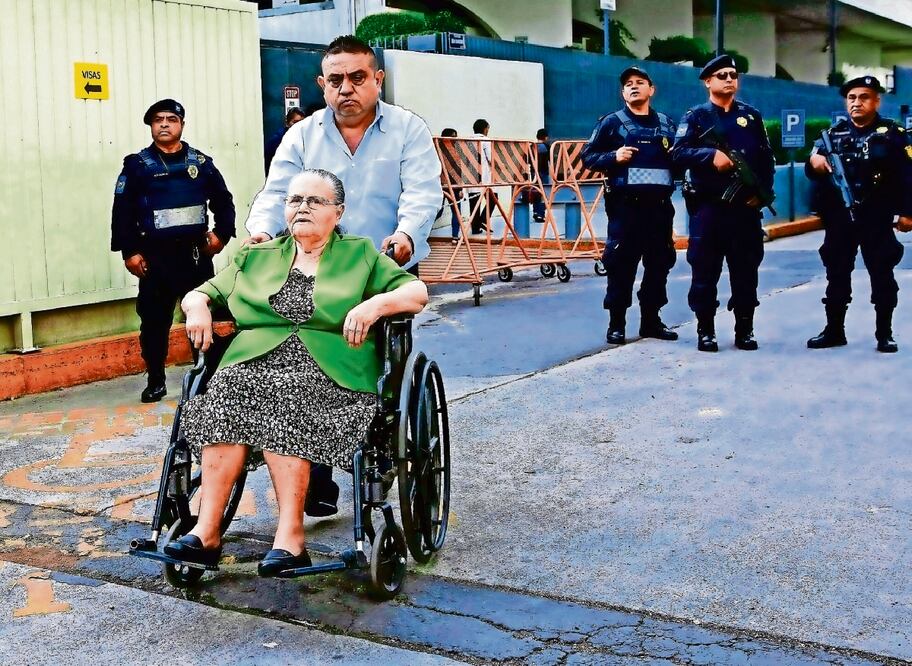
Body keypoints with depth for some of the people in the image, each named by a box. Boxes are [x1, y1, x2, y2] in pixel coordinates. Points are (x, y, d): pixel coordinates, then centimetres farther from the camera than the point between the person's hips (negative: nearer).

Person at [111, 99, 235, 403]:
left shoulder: (201, 162, 8)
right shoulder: (137, 165, 2)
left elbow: (223, 202, 14)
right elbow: (122, 212, -2)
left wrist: (221, 234, 1)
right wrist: (129, 252, -9)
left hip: (196, 253, 2)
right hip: (155, 256, -1)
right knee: (154, 320, 2)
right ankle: (156, 382, 14)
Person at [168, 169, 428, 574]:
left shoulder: (360, 255, 18)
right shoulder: (256, 258, 26)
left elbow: (418, 292, 8)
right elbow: (201, 293, 25)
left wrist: (376, 304, -12)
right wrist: (198, 307, 0)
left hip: (326, 373, -2)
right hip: (253, 363, 3)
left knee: (285, 401, -34)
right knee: (227, 392, -31)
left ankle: (290, 536, -35)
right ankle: (206, 530, -32)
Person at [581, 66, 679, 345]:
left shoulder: (666, 123, 15)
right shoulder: (612, 122, 5)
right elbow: (587, 156, 3)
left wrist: (677, 155, 0)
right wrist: (614, 157, -13)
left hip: (660, 205, 4)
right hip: (626, 204, -4)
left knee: (660, 262, 8)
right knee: (621, 263, -3)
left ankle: (651, 320, 19)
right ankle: (616, 324, 5)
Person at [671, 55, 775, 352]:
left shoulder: (751, 116, 13)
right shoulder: (695, 117, 5)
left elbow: (766, 157, 10)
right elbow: (678, 153, -8)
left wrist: (762, 193, -2)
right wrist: (711, 155, -22)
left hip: (745, 206, 2)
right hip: (708, 207, -2)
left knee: (746, 270, 6)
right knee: (705, 271, 0)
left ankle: (745, 330, 14)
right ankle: (705, 330, 8)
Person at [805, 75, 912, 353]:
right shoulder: (834, 133, 10)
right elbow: (813, 173, 8)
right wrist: (813, 161, -15)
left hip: (877, 219, -3)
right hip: (839, 218, 3)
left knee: (882, 276, 2)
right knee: (837, 275, 8)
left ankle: (884, 334, 11)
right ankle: (834, 331, 18)